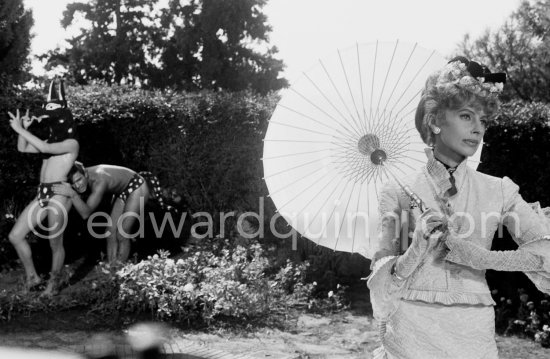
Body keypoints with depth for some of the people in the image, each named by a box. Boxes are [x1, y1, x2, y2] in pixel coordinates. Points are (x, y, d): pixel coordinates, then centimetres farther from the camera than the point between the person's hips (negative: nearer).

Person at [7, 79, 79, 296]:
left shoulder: (71, 143, -5)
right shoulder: (51, 141, 19)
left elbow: (44, 148, -20)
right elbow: (23, 148, 26)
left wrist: (20, 129, -15)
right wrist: (25, 128, 9)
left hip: (59, 195, -8)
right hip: (42, 195, 8)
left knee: (55, 243, -1)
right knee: (15, 236, 4)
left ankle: (53, 283, 18)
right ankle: (32, 276, 17)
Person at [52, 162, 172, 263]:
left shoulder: (99, 181, -39)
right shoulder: (80, 176, -17)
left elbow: (86, 213, -45)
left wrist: (72, 194, -55)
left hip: (138, 187, -8)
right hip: (123, 191, 8)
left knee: (122, 235, -8)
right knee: (111, 234, 4)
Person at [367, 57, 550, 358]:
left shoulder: (499, 191, 3)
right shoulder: (398, 193, 1)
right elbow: (383, 281, 0)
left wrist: (481, 257, -16)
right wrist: (417, 249, -17)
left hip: (473, 332, 1)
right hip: (411, 330, -1)